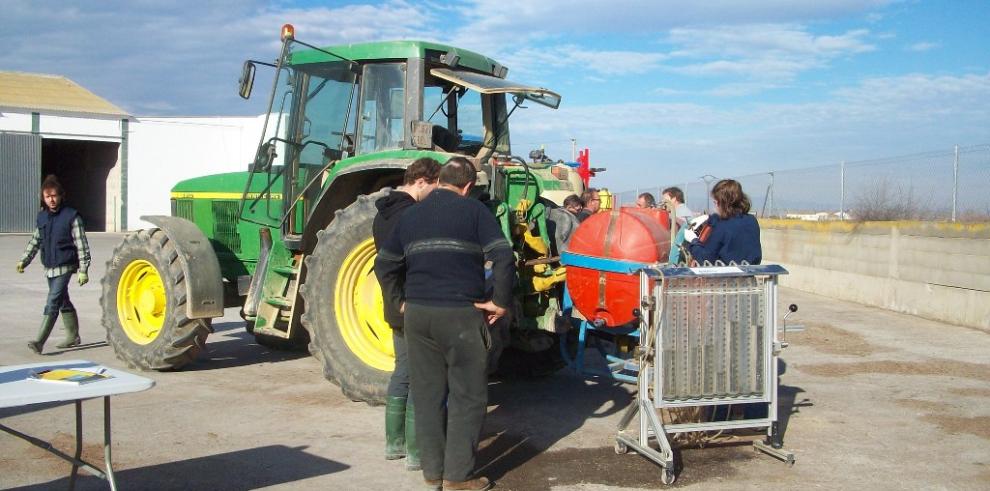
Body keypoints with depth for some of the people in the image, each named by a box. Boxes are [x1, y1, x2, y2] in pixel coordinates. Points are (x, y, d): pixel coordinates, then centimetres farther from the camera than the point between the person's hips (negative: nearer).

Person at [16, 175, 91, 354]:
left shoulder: (71, 216, -10)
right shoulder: (42, 216, 8)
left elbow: (81, 244, -10)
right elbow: (35, 241, 21)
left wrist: (83, 270, -13)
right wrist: (24, 260, 16)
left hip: (64, 267, -7)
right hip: (49, 268, 7)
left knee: (52, 303, -14)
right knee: (63, 303, 16)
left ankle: (39, 341, -17)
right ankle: (73, 336, 27)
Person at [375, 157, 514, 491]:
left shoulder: (410, 215, 13)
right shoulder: (474, 210, -1)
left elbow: (384, 265, 15)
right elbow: (503, 258, -12)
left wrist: (400, 302, 20)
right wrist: (500, 302, -6)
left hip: (417, 314, 5)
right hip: (461, 314, -5)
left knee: (427, 394, 12)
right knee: (468, 396, 5)